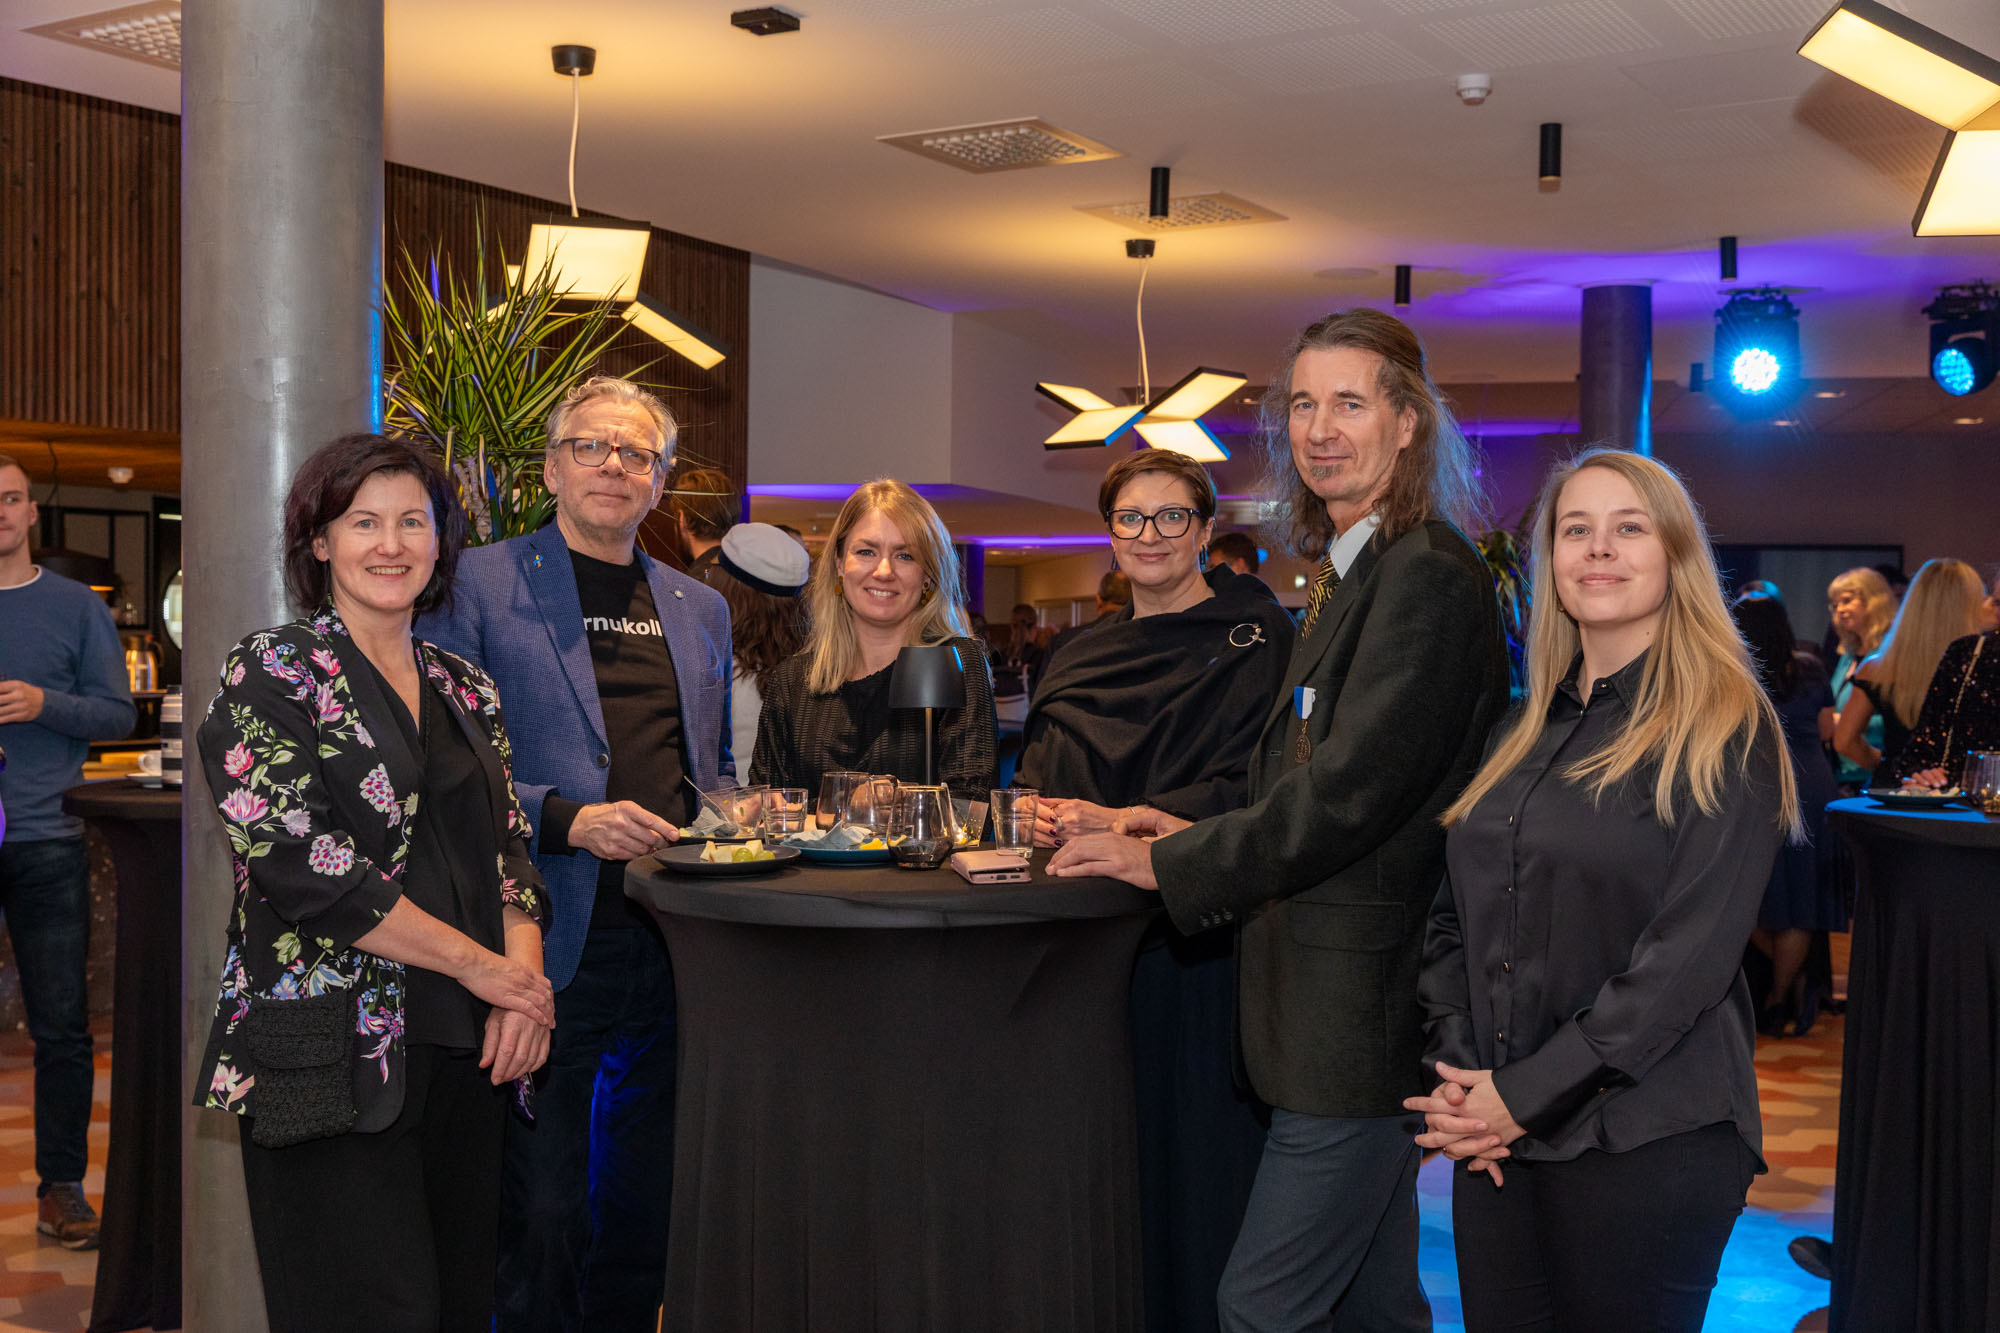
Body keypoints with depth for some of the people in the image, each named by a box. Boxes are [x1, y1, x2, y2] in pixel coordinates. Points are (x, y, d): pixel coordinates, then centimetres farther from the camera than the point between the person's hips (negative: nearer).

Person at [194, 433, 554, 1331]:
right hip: (333, 1051, -6)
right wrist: (482, 966, -13)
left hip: (464, 1050, 6)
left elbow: (510, 850, 13)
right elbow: (300, 863, -14)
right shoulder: (270, 675, -3)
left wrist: (525, 977, -7)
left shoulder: (465, 692, 15)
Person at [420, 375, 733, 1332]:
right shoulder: (480, 583, 0)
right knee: (541, 1213, 2)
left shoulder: (701, 610, 16)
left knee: (645, 1207, 13)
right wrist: (564, 819, -17)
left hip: (672, 945, 5)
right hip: (549, 939, -5)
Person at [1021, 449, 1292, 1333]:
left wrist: (1118, 823, -22)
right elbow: (1034, 775, 19)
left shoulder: (1252, 640, -3)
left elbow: (1249, 791, -13)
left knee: (1181, 1160, -1)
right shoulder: (1079, 659, 18)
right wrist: (1036, 814, -5)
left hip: (1188, 937, -6)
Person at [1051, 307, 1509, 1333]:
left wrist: (1168, 865, -12)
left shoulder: (1427, 577, -16)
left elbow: (1349, 794, -21)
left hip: (1365, 1005, -10)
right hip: (1346, 1000, 10)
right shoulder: (1353, 574, 17)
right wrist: (1203, 838, 9)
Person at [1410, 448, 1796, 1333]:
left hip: (1648, 1143, -5)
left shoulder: (1725, 733, -6)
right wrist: (1455, 1075, -4)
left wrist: (1526, 1094, -15)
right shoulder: (1525, 733, 12)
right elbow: (1455, 918, 12)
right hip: (1497, 1138, 6)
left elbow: (1688, 954, -14)